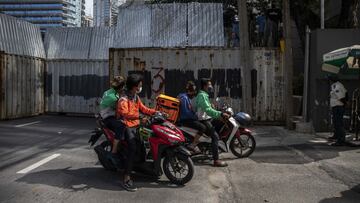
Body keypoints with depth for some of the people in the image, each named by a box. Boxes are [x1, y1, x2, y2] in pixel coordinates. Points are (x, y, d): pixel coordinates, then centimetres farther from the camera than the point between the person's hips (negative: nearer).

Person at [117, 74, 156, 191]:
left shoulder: (136, 97, 12)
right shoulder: (123, 99, -16)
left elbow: (143, 109, 13)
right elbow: (125, 114, -32)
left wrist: (156, 112, 0)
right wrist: (139, 116, -44)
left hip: (135, 125, 9)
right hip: (126, 126, -9)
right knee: (133, 148, -25)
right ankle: (126, 179, -27)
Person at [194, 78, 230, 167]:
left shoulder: (204, 95, 19)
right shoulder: (202, 95, -16)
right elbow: (208, 110, -28)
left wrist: (220, 113, 20)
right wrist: (221, 114, -33)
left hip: (206, 119, 11)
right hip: (204, 120, -11)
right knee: (215, 136, -19)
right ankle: (216, 160, -23)